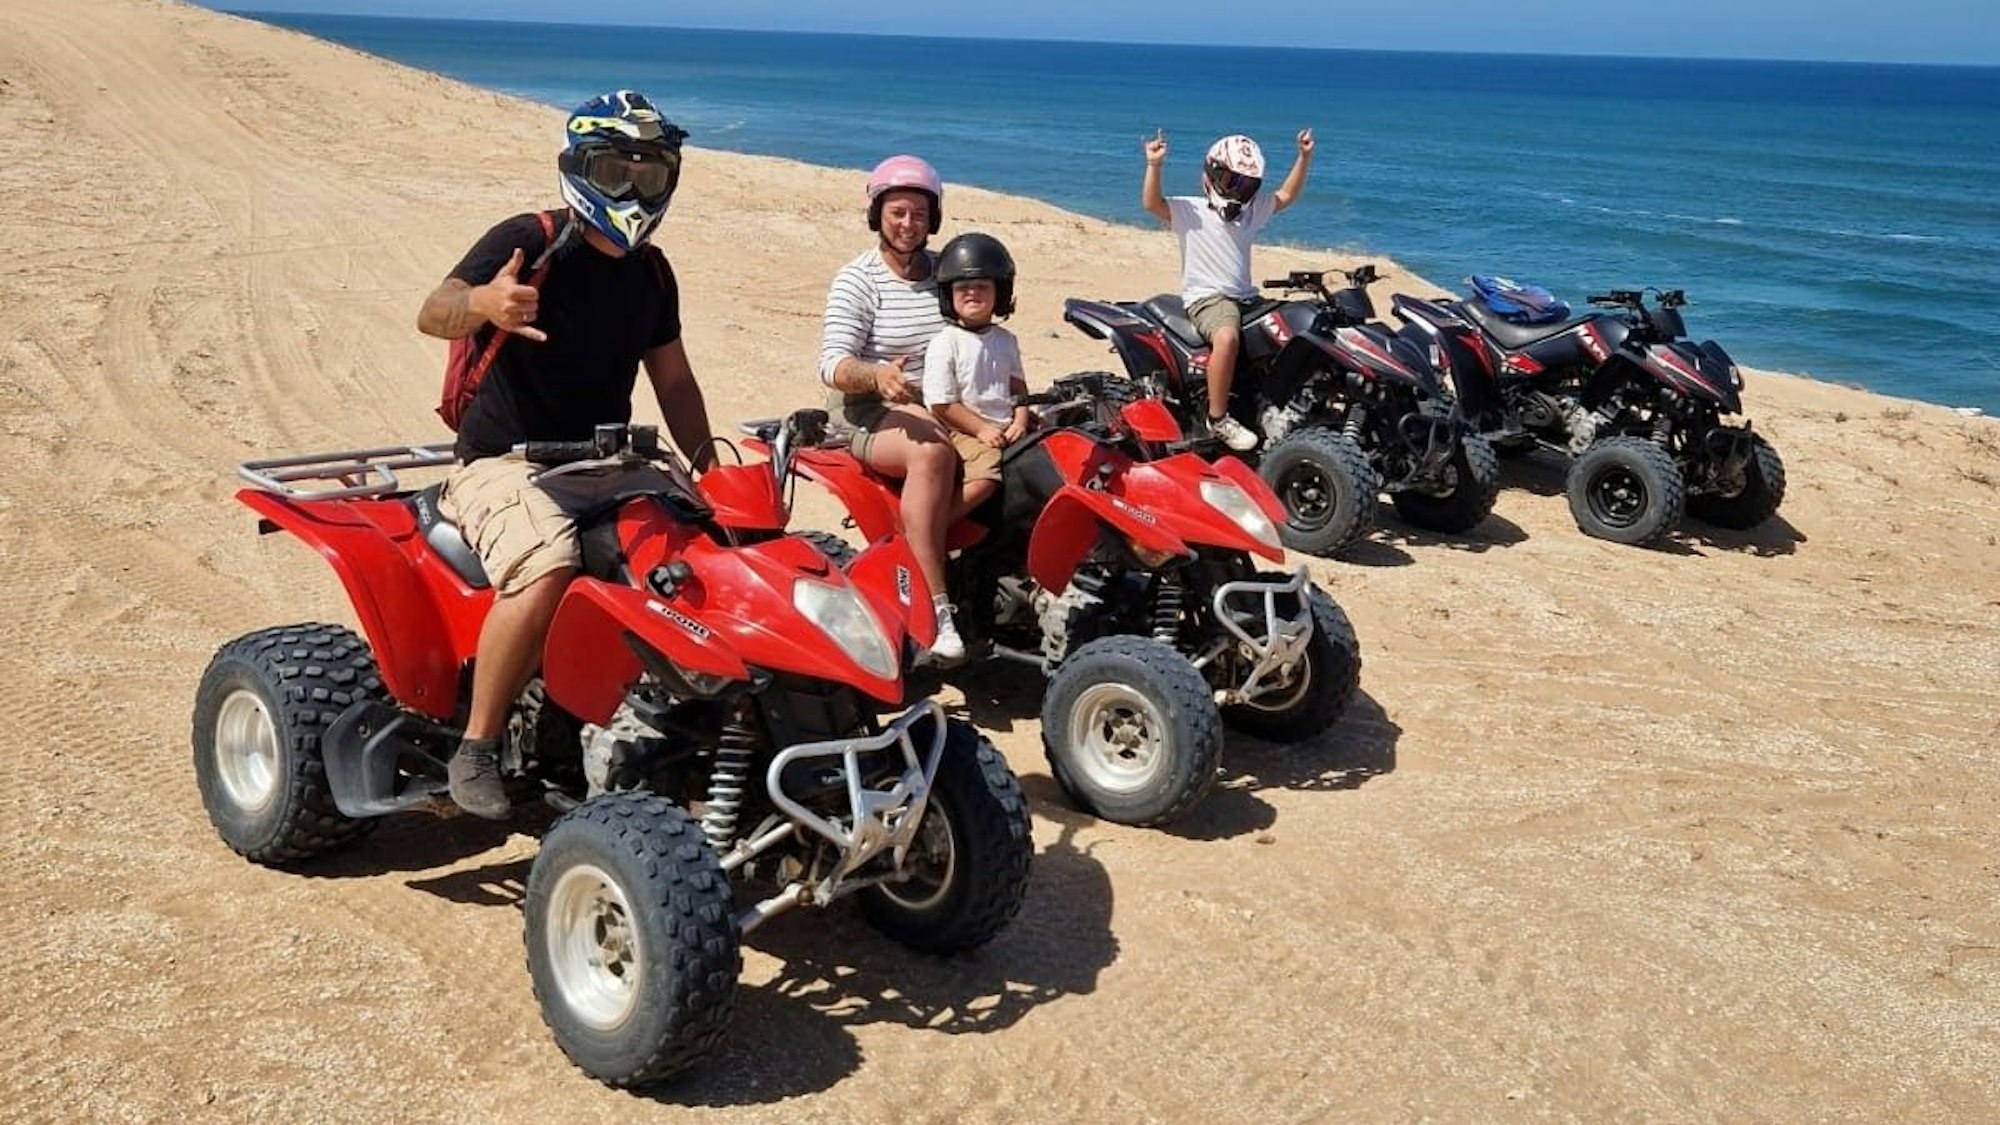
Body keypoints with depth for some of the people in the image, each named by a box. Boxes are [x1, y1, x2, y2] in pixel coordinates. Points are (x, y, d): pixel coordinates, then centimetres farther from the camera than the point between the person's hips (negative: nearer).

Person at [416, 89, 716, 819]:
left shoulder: (650, 271, 10)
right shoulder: (528, 242, -10)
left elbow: (673, 382, 18)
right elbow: (432, 315, -26)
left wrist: (710, 472, 3)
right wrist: (481, 303, -50)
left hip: (606, 465, 7)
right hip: (505, 464, -6)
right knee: (549, 573, -35)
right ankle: (475, 749, -17)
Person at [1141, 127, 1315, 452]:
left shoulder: (1252, 210, 15)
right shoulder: (1189, 211, -4)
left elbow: (1287, 195, 20)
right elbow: (1151, 203, -18)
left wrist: (1304, 157, 10)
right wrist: (1154, 165, -32)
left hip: (1246, 297, 8)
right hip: (1207, 297, -8)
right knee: (1227, 335, -38)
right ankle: (1217, 418, -29)